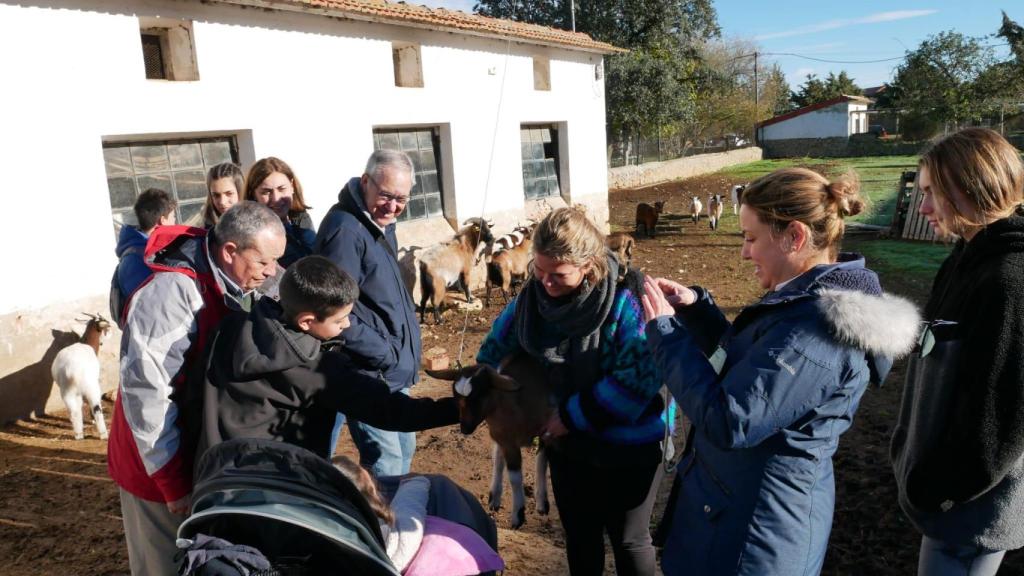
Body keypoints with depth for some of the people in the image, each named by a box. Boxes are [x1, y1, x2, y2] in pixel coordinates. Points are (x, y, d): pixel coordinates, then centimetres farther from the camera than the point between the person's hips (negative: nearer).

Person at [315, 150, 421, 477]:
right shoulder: (345, 230, -22)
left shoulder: (381, 224, 9)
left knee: (404, 450, 21)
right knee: (385, 464, -4)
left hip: (395, 371, 10)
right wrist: (386, 354, -20)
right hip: (369, 373, -10)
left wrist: (403, 356, 12)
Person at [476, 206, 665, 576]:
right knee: (579, 535, 23)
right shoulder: (533, 295, -8)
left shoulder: (625, 302, -26)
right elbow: (498, 344, 7)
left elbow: (638, 380, -31)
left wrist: (573, 416, -24)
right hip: (567, 444, 5)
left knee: (628, 539, 16)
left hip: (628, 448, -5)